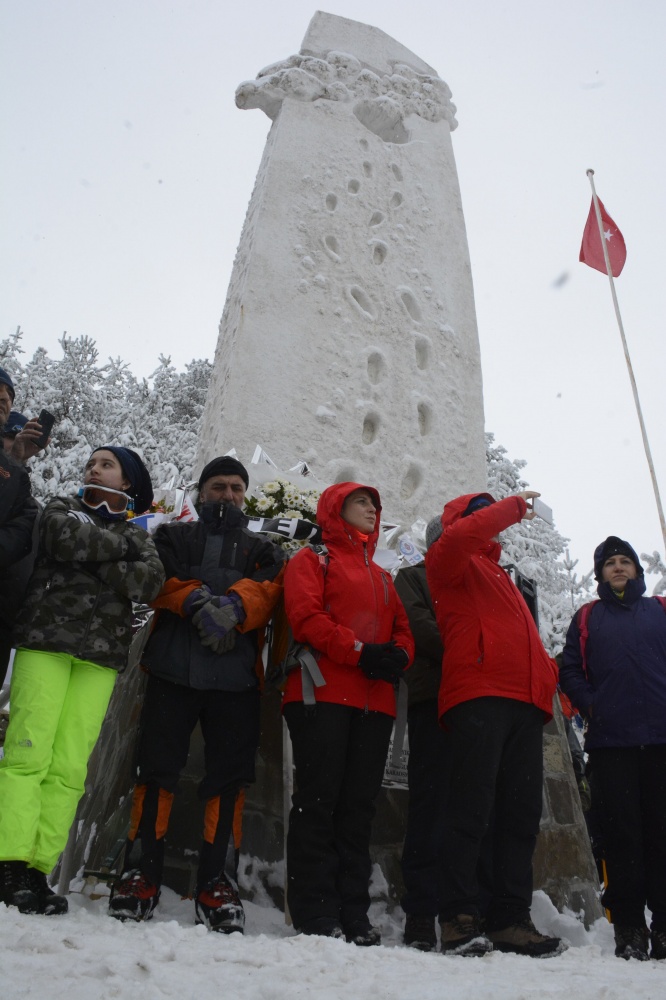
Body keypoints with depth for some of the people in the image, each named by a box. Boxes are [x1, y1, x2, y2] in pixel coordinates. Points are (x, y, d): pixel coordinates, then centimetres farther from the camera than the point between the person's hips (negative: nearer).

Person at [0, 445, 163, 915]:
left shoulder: (137, 536, 21)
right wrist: (119, 544, 3)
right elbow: (69, 539, -8)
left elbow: (151, 580, -1)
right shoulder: (62, 508, 18)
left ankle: (38, 870, -1)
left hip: (100, 656, 2)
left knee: (70, 767, -5)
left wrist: (95, 563, -8)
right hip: (45, 641, -1)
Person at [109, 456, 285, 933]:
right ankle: (142, 871, 9)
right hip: (173, 669, 0)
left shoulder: (262, 551, 20)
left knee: (228, 774, -1)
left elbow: (265, 591, -1)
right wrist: (199, 603, -19)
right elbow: (162, 581, -1)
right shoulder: (173, 538, 18)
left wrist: (233, 605, -21)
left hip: (236, 678, 1)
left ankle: (214, 878, 10)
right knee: (158, 767, -3)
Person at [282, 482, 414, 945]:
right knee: (319, 800, -5)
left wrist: (398, 656, -5)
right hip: (322, 694, -6)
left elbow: (403, 627, 19)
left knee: (359, 805, 5)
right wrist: (360, 652, -16)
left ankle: (354, 914, 11)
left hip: (376, 702, 6)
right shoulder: (312, 560, 8)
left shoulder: (383, 576, 27)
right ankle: (315, 913, 1)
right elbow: (306, 614, -8)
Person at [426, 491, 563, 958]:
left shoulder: (501, 576, 33)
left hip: (525, 701, 8)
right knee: (473, 809, -11)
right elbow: (459, 535, -13)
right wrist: (513, 506, -2)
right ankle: (460, 919, -5)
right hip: (477, 695, -8)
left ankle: (510, 919, 10)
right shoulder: (451, 563, 11)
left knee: (522, 814, 4)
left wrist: (547, 670, 12)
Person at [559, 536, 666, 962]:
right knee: (622, 832, 1)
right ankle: (629, 927, 8)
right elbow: (570, 671, 9)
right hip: (611, 741, 0)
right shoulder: (587, 618, 14)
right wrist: (592, 706, -5)